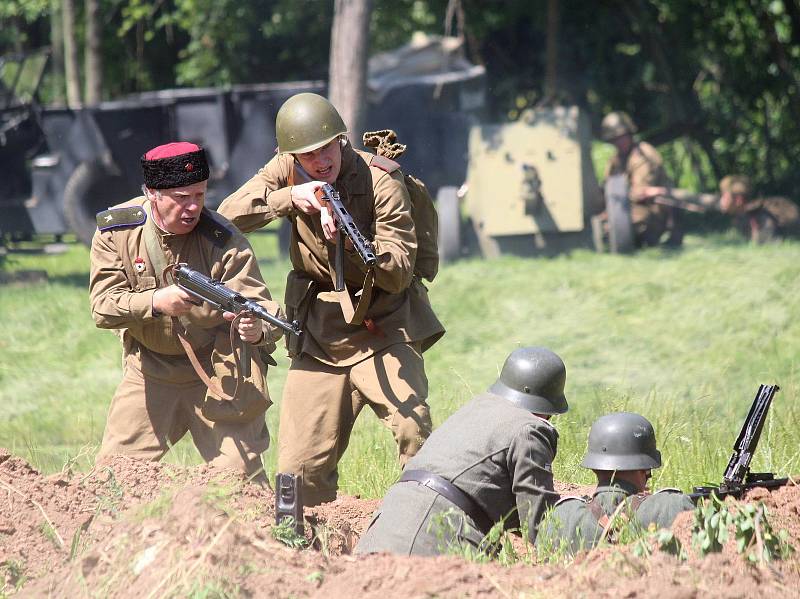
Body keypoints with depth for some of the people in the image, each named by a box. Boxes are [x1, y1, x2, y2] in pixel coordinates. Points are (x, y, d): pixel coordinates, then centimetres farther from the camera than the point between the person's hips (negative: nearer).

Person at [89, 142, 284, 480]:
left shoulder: (224, 240, -18)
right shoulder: (115, 230, -12)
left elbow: (259, 303, -25)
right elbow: (103, 306, -18)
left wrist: (257, 330, -49)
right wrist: (156, 302, -37)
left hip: (219, 373, -2)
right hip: (149, 373, 2)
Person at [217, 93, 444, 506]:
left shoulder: (380, 181, -15)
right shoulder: (286, 170, -1)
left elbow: (399, 273, -17)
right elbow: (229, 215, -10)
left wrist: (349, 237, -33)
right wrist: (289, 197, -23)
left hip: (381, 329, -4)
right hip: (317, 337, 4)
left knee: (415, 432, -25)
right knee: (300, 469, 2)